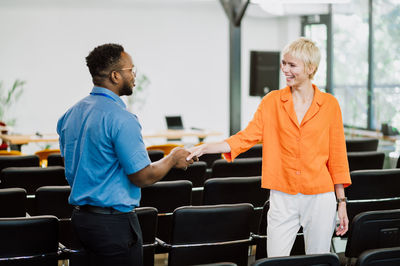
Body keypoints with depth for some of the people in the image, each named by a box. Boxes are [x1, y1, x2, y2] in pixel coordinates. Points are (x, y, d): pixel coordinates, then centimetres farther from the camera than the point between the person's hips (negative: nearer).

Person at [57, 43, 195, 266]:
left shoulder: (70, 114, 7)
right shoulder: (121, 118, -19)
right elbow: (142, 176, -16)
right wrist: (173, 159, -1)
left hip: (80, 214, 9)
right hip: (114, 222, -9)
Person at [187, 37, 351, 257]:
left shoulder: (329, 104, 1)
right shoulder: (272, 101, 3)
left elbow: (337, 156, 4)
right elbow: (247, 136, -2)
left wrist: (342, 202, 4)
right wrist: (205, 148, -15)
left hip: (319, 197, 0)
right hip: (282, 196, 1)